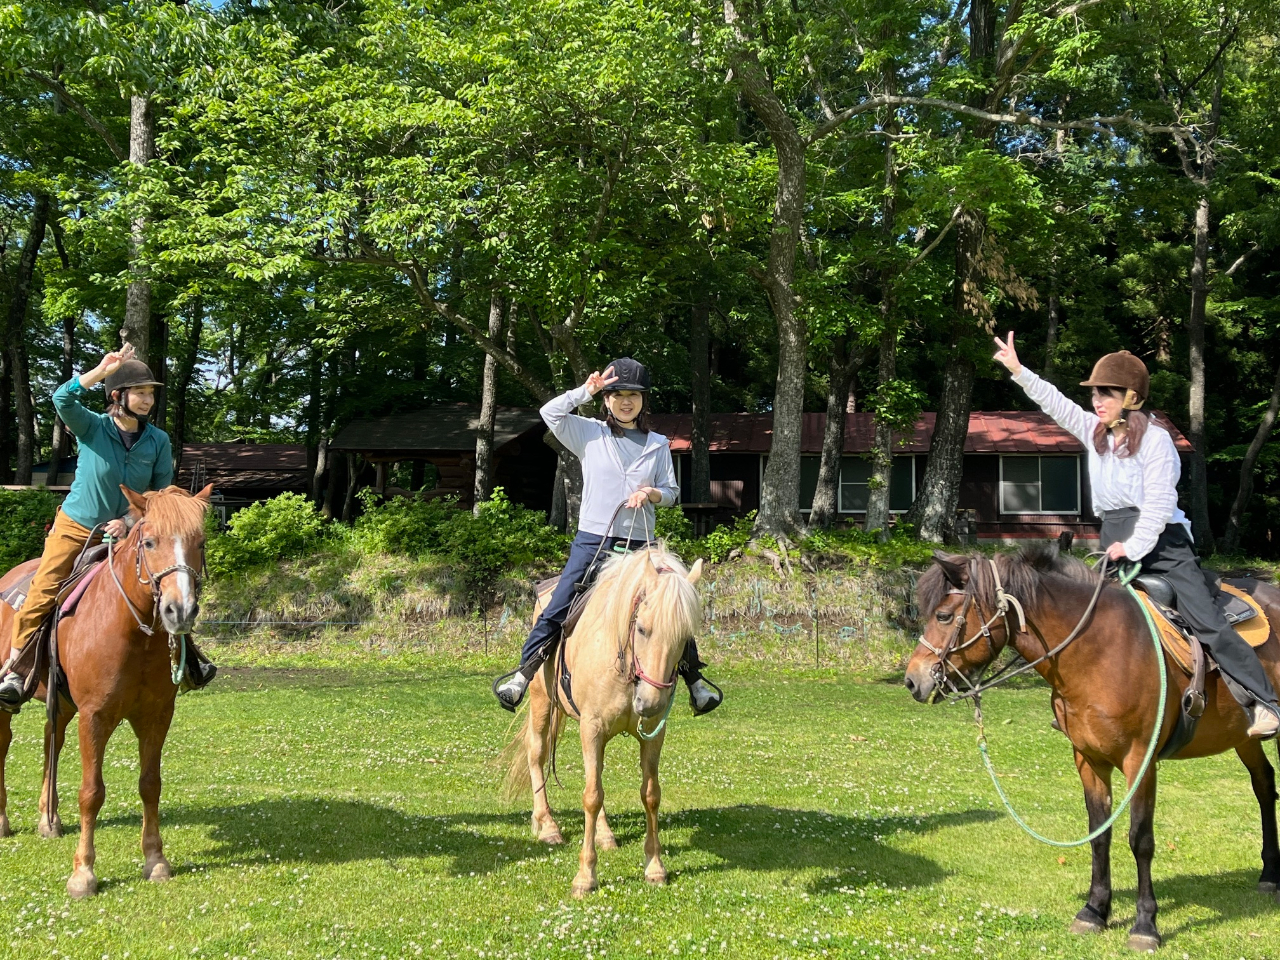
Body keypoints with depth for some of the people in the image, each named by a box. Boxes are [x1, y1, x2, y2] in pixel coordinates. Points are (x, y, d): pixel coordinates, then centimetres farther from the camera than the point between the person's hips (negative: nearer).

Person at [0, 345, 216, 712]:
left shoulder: (158, 441, -6)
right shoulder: (92, 427, -12)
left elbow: (162, 495, -2)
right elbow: (62, 399, -31)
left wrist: (130, 521, -14)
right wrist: (104, 369, -35)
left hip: (127, 533, 3)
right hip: (75, 529, -2)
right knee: (43, 591, -12)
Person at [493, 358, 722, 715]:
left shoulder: (658, 445, 8)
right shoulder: (590, 434, 4)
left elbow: (672, 491, 10)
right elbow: (550, 412, -8)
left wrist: (652, 493, -11)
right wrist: (588, 389, -8)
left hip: (639, 545, 1)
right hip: (592, 541, -1)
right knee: (556, 610, -9)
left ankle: (694, 677, 13)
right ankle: (524, 673, 1)